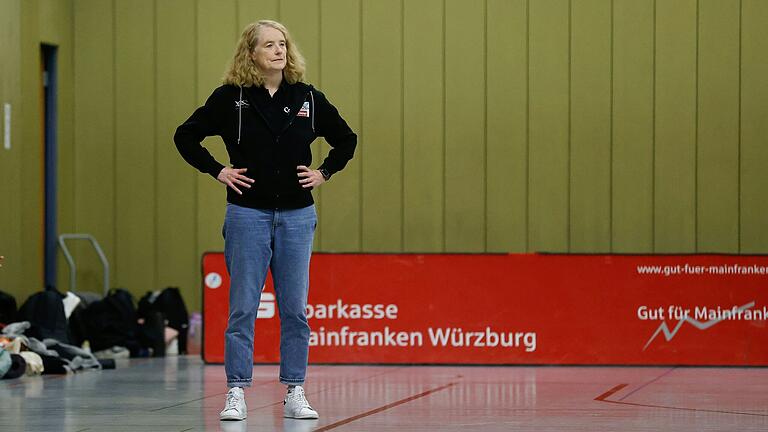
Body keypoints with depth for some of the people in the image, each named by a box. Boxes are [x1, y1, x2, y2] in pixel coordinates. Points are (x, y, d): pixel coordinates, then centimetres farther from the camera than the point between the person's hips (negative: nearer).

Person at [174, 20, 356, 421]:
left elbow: (346, 139, 18)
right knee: (242, 309, -1)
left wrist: (324, 172, 6)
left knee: (295, 309, 4)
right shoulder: (230, 97, -3)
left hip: (296, 215, 2)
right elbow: (185, 136, 4)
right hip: (248, 214, -2)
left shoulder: (308, 98, 4)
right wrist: (217, 171, -2)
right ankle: (236, 395, 2)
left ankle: (294, 395, 10)